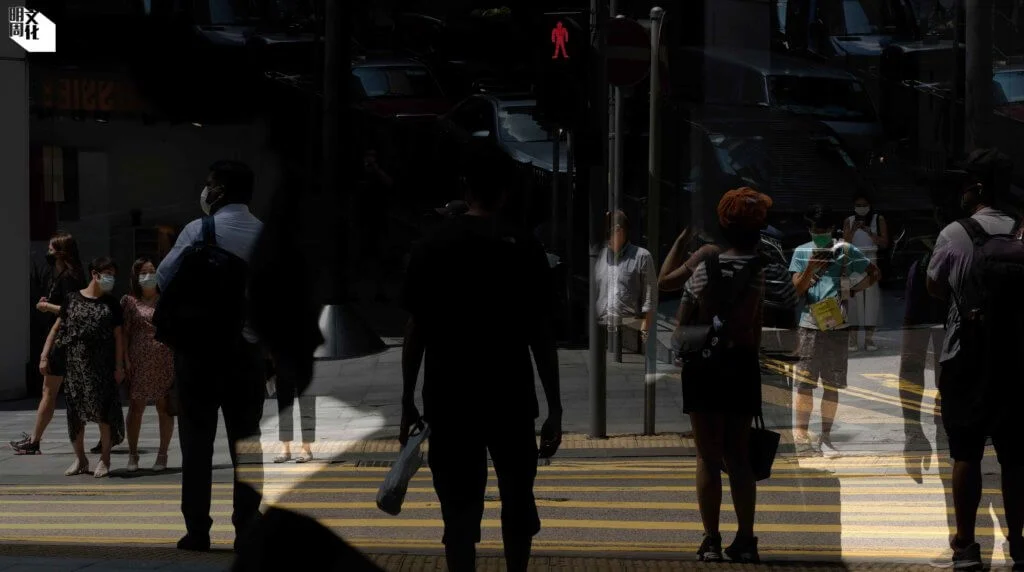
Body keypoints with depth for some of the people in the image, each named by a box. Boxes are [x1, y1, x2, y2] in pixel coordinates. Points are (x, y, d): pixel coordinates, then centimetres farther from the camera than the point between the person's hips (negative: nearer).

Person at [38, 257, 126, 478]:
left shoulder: (111, 304, 7)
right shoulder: (72, 299, 6)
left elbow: (118, 336, 5)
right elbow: (56, 329, 9)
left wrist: (119, 366, -2)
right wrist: (44, 356, 3)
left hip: (102, 366, -1)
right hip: (75, 365, 1)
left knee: (104, 410, -4)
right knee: (75, 411, 4)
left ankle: (105, 459, 7)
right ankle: (80, 458, 15)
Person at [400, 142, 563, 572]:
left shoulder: (431, 251, 0)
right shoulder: (524, 253, -5)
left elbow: (415, 333, 1)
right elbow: (541, 337, -5)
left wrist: (408, 402, 9)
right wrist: (554, 410, 1)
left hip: (449, 404, 1)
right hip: (511, 403, -1)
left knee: (460, 511, 2)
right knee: (517, 500, 18)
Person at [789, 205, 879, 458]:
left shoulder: (846, 251, 4)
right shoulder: (802, 253, 5)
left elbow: (873, 273, 12)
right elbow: (797, 290, -1)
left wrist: (852, 291, -2)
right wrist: (810, 269, -18)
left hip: (837, 326, 1)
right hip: (810, 327, -1)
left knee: (832, 385, 4)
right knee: (805, 382, -6)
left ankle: (825, 438, 9)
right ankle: (801, 434, -3)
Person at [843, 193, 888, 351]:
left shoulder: (879, 220, 9)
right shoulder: (849, 222, 11)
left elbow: (884, 243, 2)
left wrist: (869, 232, -10)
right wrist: (853, 230, -12)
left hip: (873, 262, 0)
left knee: (872, 299, -4)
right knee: (854, 299, -6)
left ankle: (869, 339, 0)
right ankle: (853, 339, -4)